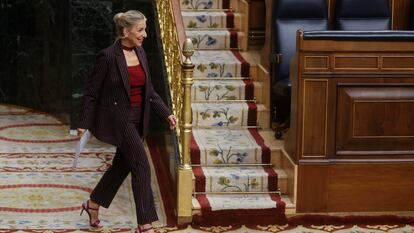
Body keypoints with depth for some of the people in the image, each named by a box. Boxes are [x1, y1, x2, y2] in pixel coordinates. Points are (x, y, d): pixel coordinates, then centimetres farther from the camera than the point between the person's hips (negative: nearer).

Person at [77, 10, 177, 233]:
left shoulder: (140, 53, 5)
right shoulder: (108, 56, -16)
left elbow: (149, 91, 11)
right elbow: (91, 91, -11)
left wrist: (166, 113, 3)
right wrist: (84, 123, -11)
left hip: (137, 120, 8)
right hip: (118, 120, -8)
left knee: (122, 165, 17)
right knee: (141, 167, -9)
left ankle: (93, 204, 38)